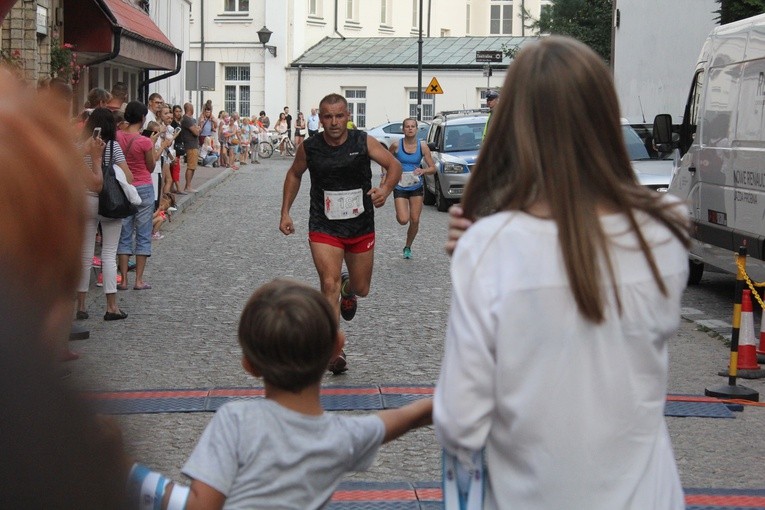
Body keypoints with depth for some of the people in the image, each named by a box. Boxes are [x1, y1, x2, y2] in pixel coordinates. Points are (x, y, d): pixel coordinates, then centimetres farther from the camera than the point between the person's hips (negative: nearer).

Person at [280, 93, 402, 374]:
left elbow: (394, 165, -10)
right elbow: (294, 174, 12)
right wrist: (285, 212, 7)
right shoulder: (309, 147, -7)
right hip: (324, 227, -1)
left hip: (361, 226, 1)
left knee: (362, 288, 14)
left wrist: (385, 189, -31)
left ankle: (348, 289, 54)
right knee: (329, 283, -19)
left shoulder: (363, 142, -11)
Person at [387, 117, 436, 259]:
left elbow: (433, 168, -3)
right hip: (400, 187, -2)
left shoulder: (422, 146, -6)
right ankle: (399, 212, 22)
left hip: (416, 187, 2)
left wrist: (423, 171, -23)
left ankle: (408, 247, 25)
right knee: (403, 220, -16)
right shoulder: (396, 145, -9)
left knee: (415, 221, 1)